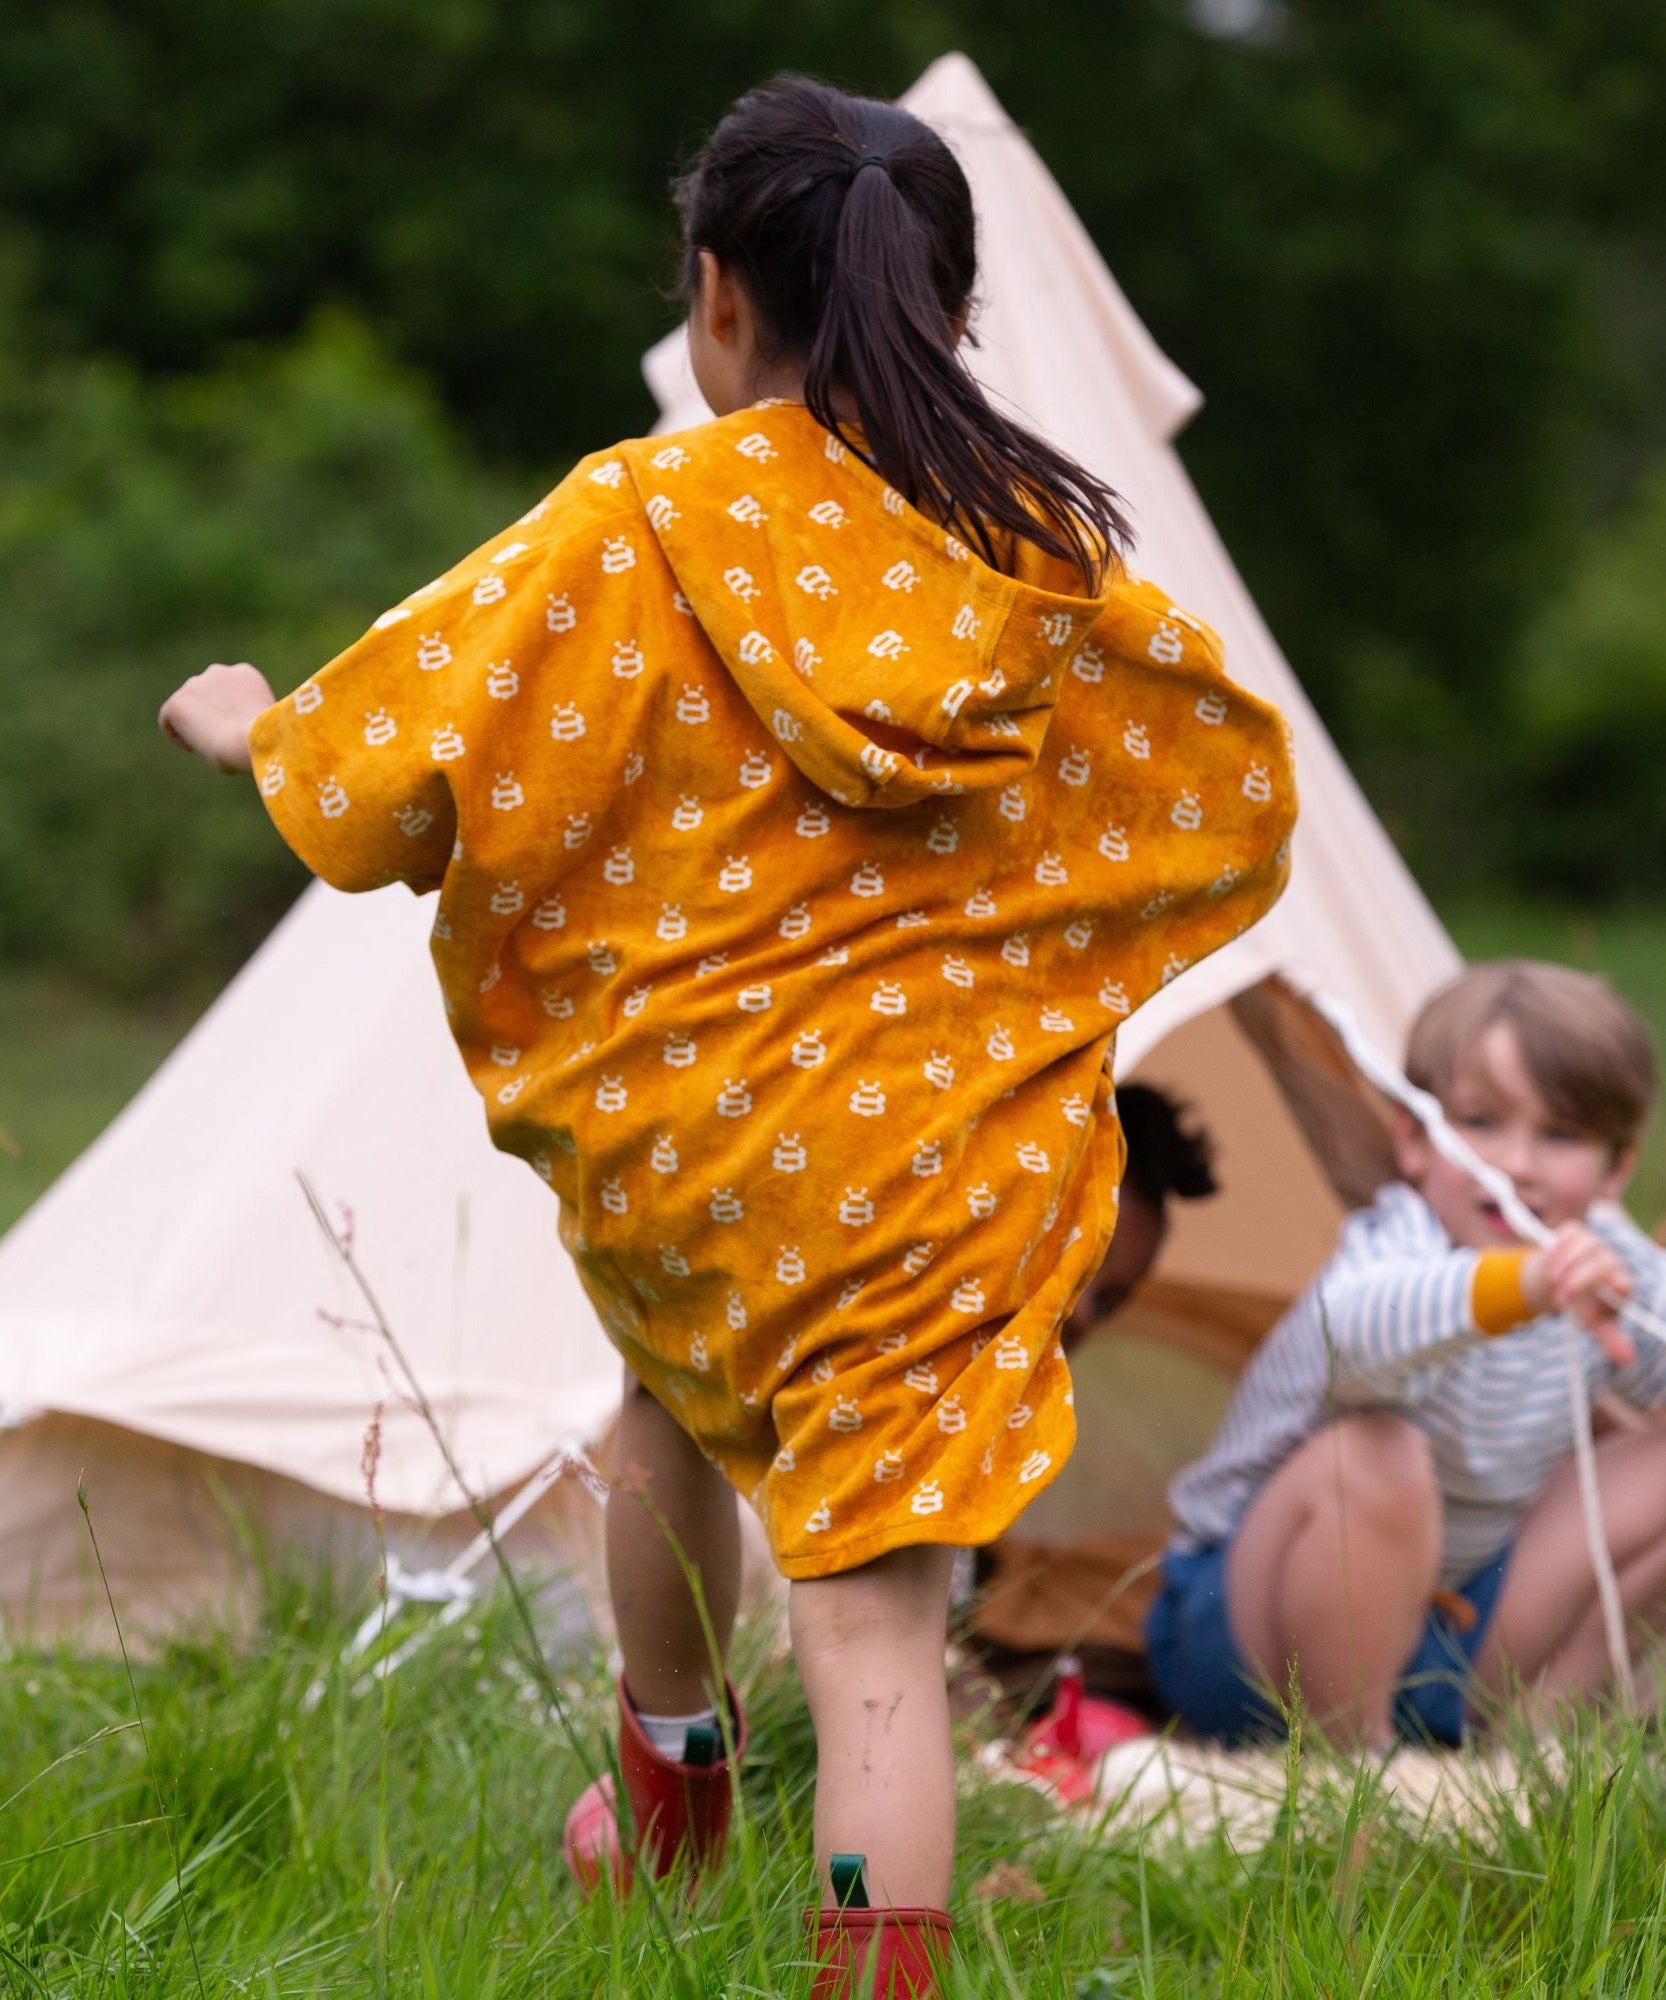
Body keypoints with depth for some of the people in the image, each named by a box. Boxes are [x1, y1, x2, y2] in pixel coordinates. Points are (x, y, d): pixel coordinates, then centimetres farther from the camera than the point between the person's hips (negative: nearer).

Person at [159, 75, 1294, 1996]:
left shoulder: (639, 522, -11)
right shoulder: (1043, 543, -2)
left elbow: (400, 754, -13)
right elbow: (1228, 782, 11)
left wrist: (253, 728, 9)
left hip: (681, 1124, 1)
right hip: (946, 1158, 0)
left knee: (678, 1405, 31)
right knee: (875, 1621, 0)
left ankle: (668, 1823, 51)